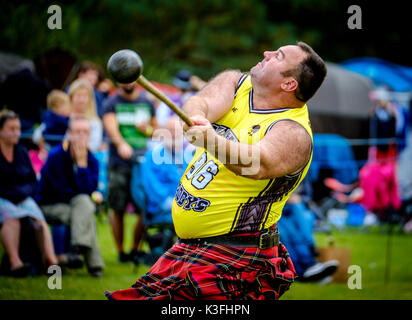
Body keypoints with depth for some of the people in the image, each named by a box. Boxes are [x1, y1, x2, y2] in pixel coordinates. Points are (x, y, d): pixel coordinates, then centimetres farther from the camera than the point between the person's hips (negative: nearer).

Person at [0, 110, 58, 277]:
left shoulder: (22, 152, 19)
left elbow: (33, 181, 20)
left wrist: (24, 192, -1)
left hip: (23, 198, 4)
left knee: (39, 219, -27)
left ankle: (51, 260, -46)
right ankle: (14, 262, -53)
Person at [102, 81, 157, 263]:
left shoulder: (147, 103, 15)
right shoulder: (111, 103, 3)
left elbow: (156, 129, 26)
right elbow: (111, 127, -15)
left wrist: (148, 130, 2)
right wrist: (121, 144, -35)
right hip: (119, 163, -3)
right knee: (117, 209, -2)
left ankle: (135, 249, 10)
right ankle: (120, 251, 11)